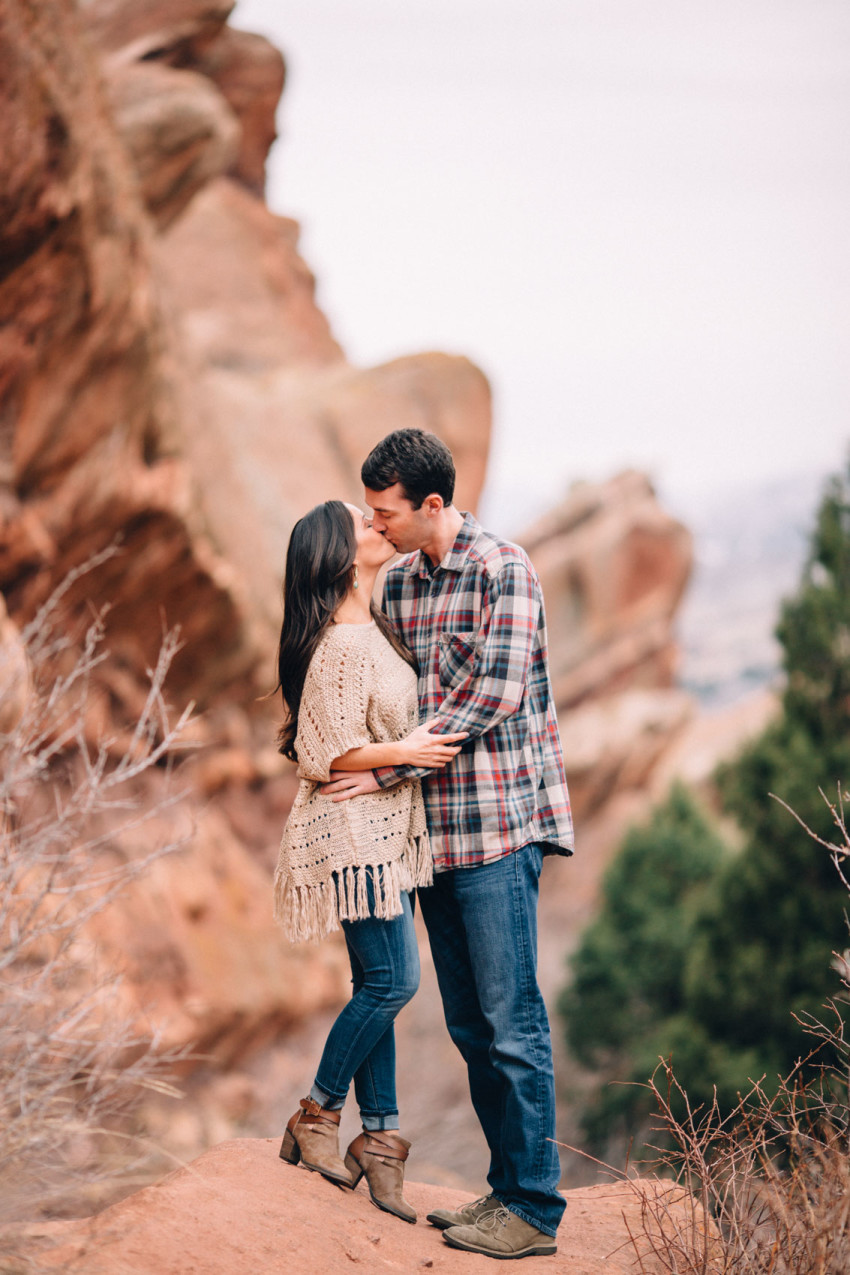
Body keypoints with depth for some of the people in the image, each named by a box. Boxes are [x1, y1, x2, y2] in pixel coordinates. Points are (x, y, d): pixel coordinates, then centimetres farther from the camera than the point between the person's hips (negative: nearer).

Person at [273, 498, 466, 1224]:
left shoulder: (373, 629, 12)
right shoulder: (339, 647, -18)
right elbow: (322, 754, -18)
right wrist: (404, 751, -17)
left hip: (388, 829, 9)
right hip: (354, 830, -9)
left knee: (381, 985, 8)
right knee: (392, 979, -9)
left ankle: (380, 1138, 10)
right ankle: (317, 1116, 5)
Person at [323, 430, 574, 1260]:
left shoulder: (502, 570, -9)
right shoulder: (398, 583, 14)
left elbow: (496, 694, -17)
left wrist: (389, 770, -14)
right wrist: (322, 743, 8)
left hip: (497, 829, -8)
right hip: (433, 830, 8)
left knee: (511, 1021, -6)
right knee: (468, 1024, 11)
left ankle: (534, 1209, -1)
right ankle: (506, 1186, 20)